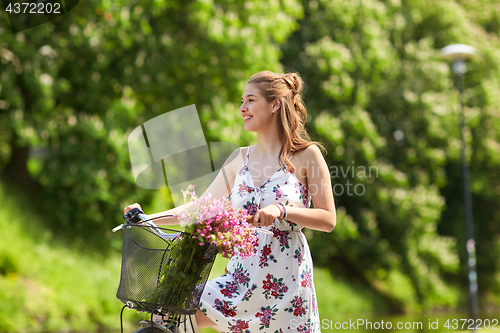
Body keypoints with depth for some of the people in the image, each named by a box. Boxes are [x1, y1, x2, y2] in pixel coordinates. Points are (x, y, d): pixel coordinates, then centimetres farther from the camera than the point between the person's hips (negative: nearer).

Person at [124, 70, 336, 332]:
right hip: (242, 276, 4)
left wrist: (281, 210, -21)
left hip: (286, 280, -4)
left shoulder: (307, 154, -4)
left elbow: (328, 220, -6)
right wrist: (148, 217, 3)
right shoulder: (241, 158, 10)